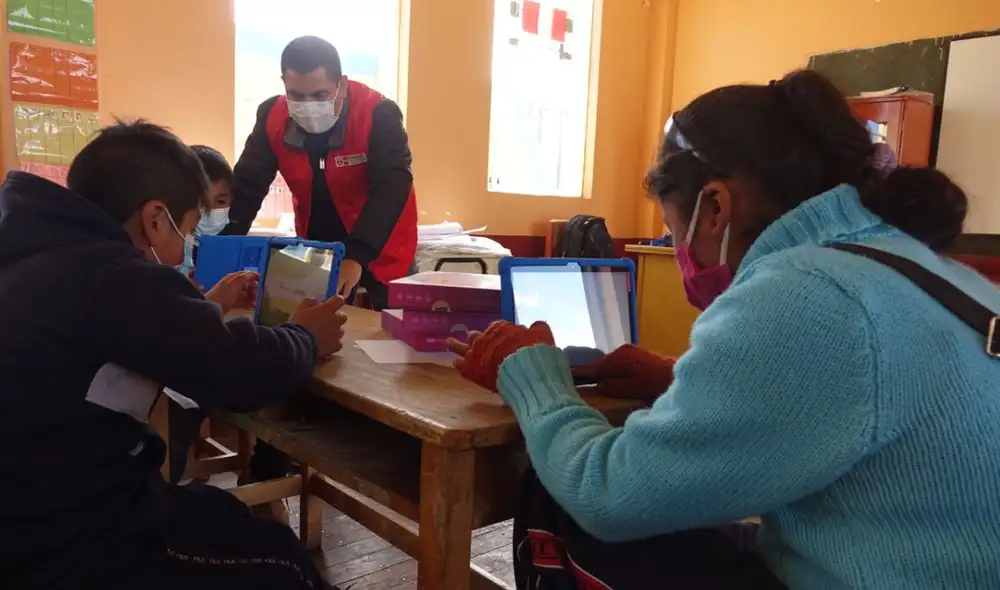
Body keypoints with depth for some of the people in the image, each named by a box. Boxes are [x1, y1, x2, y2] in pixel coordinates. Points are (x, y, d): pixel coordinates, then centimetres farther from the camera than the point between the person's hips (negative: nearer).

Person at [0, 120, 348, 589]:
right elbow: (241, 374, -28)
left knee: (227, 515, 22)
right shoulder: (108, 274, -24)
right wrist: (306, 338, -7)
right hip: (59, 552, -9)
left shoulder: (43, 260, 7)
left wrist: (207, 310, 29)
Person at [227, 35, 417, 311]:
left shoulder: (378, 114, -23)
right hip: (316, 249, 3)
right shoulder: (272, 117, -11)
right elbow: (247, 186, -9)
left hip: (380, 252, -3)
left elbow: (392, 187, -32)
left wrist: (357, 255, -45)